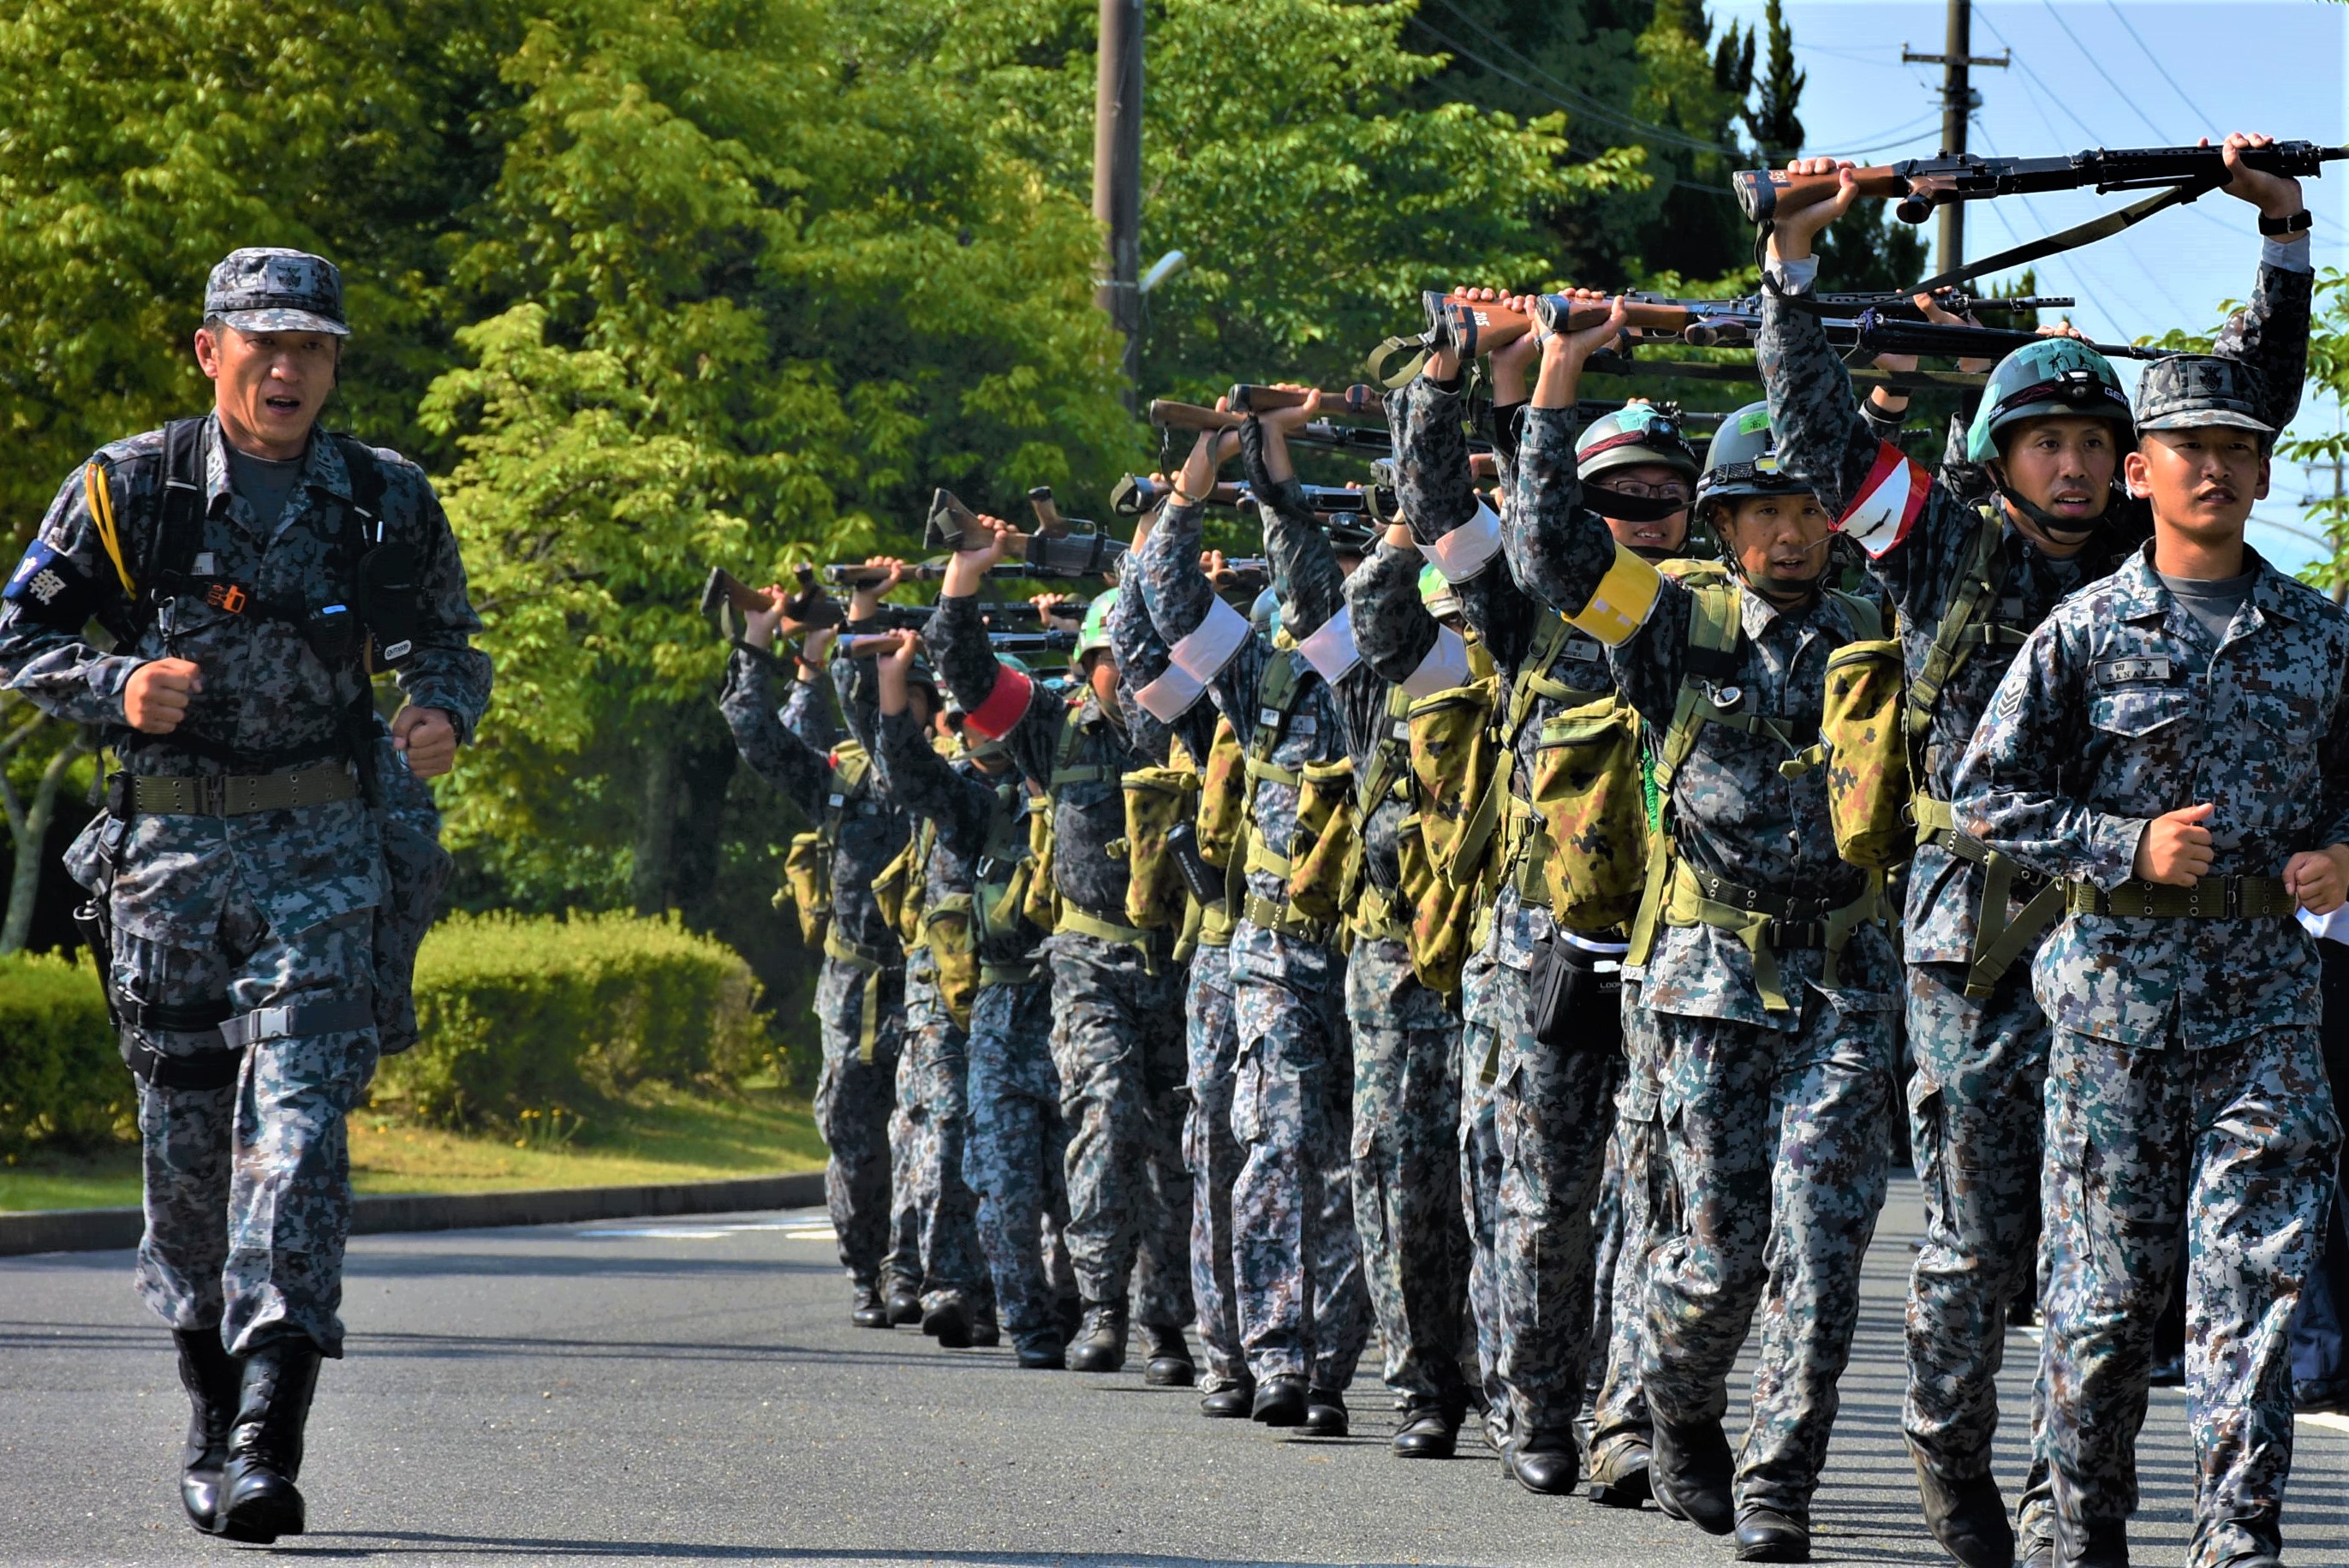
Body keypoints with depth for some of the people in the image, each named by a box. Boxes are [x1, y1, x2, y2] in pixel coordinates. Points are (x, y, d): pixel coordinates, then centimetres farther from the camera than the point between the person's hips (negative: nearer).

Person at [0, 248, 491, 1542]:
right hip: (169, 847, 1)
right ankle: (212, 1411, 25)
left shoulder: (388, 504, 3)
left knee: (297, 1126, -14)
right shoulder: (127, 489, 0)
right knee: (183, 1139, 8)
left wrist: (446, 715, -8)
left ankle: (267, 1440, -20)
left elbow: (448, 644, 14)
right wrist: (115, 687, -15)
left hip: (320, 853, -1)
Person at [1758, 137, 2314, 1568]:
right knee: (1978, 1226, 1)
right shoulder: (1951, 551, 5)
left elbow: (2253, 398, 15)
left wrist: (2286, 237, 9)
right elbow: (1818, 430, 1)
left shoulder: (2146, 551, 10)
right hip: (1979, 928, -2)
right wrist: (1794, 266, -6)